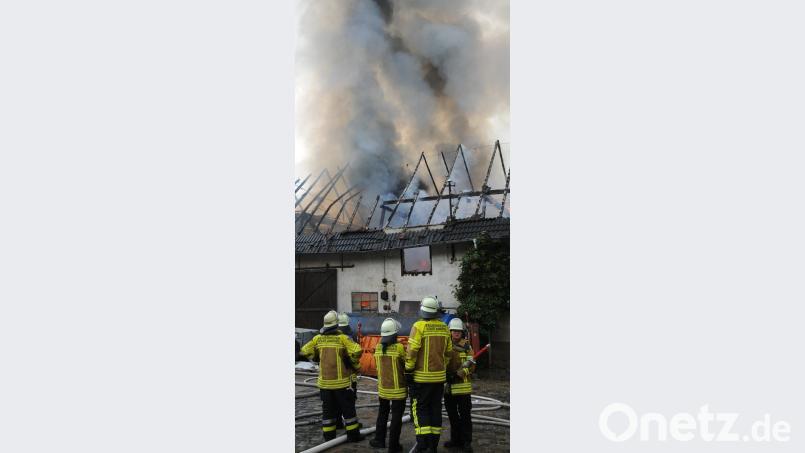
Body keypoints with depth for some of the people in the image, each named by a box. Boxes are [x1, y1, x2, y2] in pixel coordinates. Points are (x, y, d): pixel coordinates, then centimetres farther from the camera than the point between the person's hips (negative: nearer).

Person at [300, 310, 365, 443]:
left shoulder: (318, 338, 0)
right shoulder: (342, 338, -12)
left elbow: (305, 351, 8)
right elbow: (357, 350, -21)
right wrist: (354, 364, -3)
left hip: (324, 382, 4)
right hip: (341, 382, -4)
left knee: (327, 409, 12)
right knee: (348, 408, 8)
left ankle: (328, 436, 16)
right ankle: (353, 434, 12)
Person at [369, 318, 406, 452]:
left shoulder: (378, 348, -3)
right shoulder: (399, 348, -18)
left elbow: (379, 365, 4)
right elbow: (407, 364, -9)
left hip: (382, 388, 5)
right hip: (398, 389, -5)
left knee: (382, 413, 23)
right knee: (396, 417, 4)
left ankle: (379, 440, 28)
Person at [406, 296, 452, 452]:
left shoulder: (419, 326, -13)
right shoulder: (444, 328, 5)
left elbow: (412, 351, -17)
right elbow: (448, 352, 12)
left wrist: (408, 370, -8)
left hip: (422, 377, -5)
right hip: (440, 376, 5)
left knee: (420, 409, 2)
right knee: (436, 409, 13)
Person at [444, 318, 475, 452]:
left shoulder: (466, 346, -1)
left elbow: (471, 365, -4)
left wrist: (460, 373, -21)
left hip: (463, 386, -3)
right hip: (448, 386, 3)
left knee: (465, 414, -2)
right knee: (452, 415, 13)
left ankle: (467, 442, 6)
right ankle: (456, 439, 26)